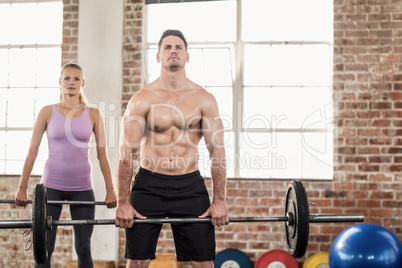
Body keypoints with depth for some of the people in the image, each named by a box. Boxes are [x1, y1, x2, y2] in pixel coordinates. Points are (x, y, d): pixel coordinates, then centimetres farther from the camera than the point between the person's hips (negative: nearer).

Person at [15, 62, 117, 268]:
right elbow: (32, 152, 2)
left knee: (83, 247, 3)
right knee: (44, 247, 0)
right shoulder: (47, 112, 3)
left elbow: (102, 154, 4)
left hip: (82, 187, 1)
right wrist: (22, 188, -2)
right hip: (51, 184, 0)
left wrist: (110, 189, 0)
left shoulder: (93, 114, 5)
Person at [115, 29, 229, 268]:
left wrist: (220, 201, -4)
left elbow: (217, 151, 0)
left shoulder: (204, 100, 1)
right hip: (149, 185, -1)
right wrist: (123, 202, -7)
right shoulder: (142, 100, -3)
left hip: (190, 186, 1)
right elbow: (127, 152, -4)